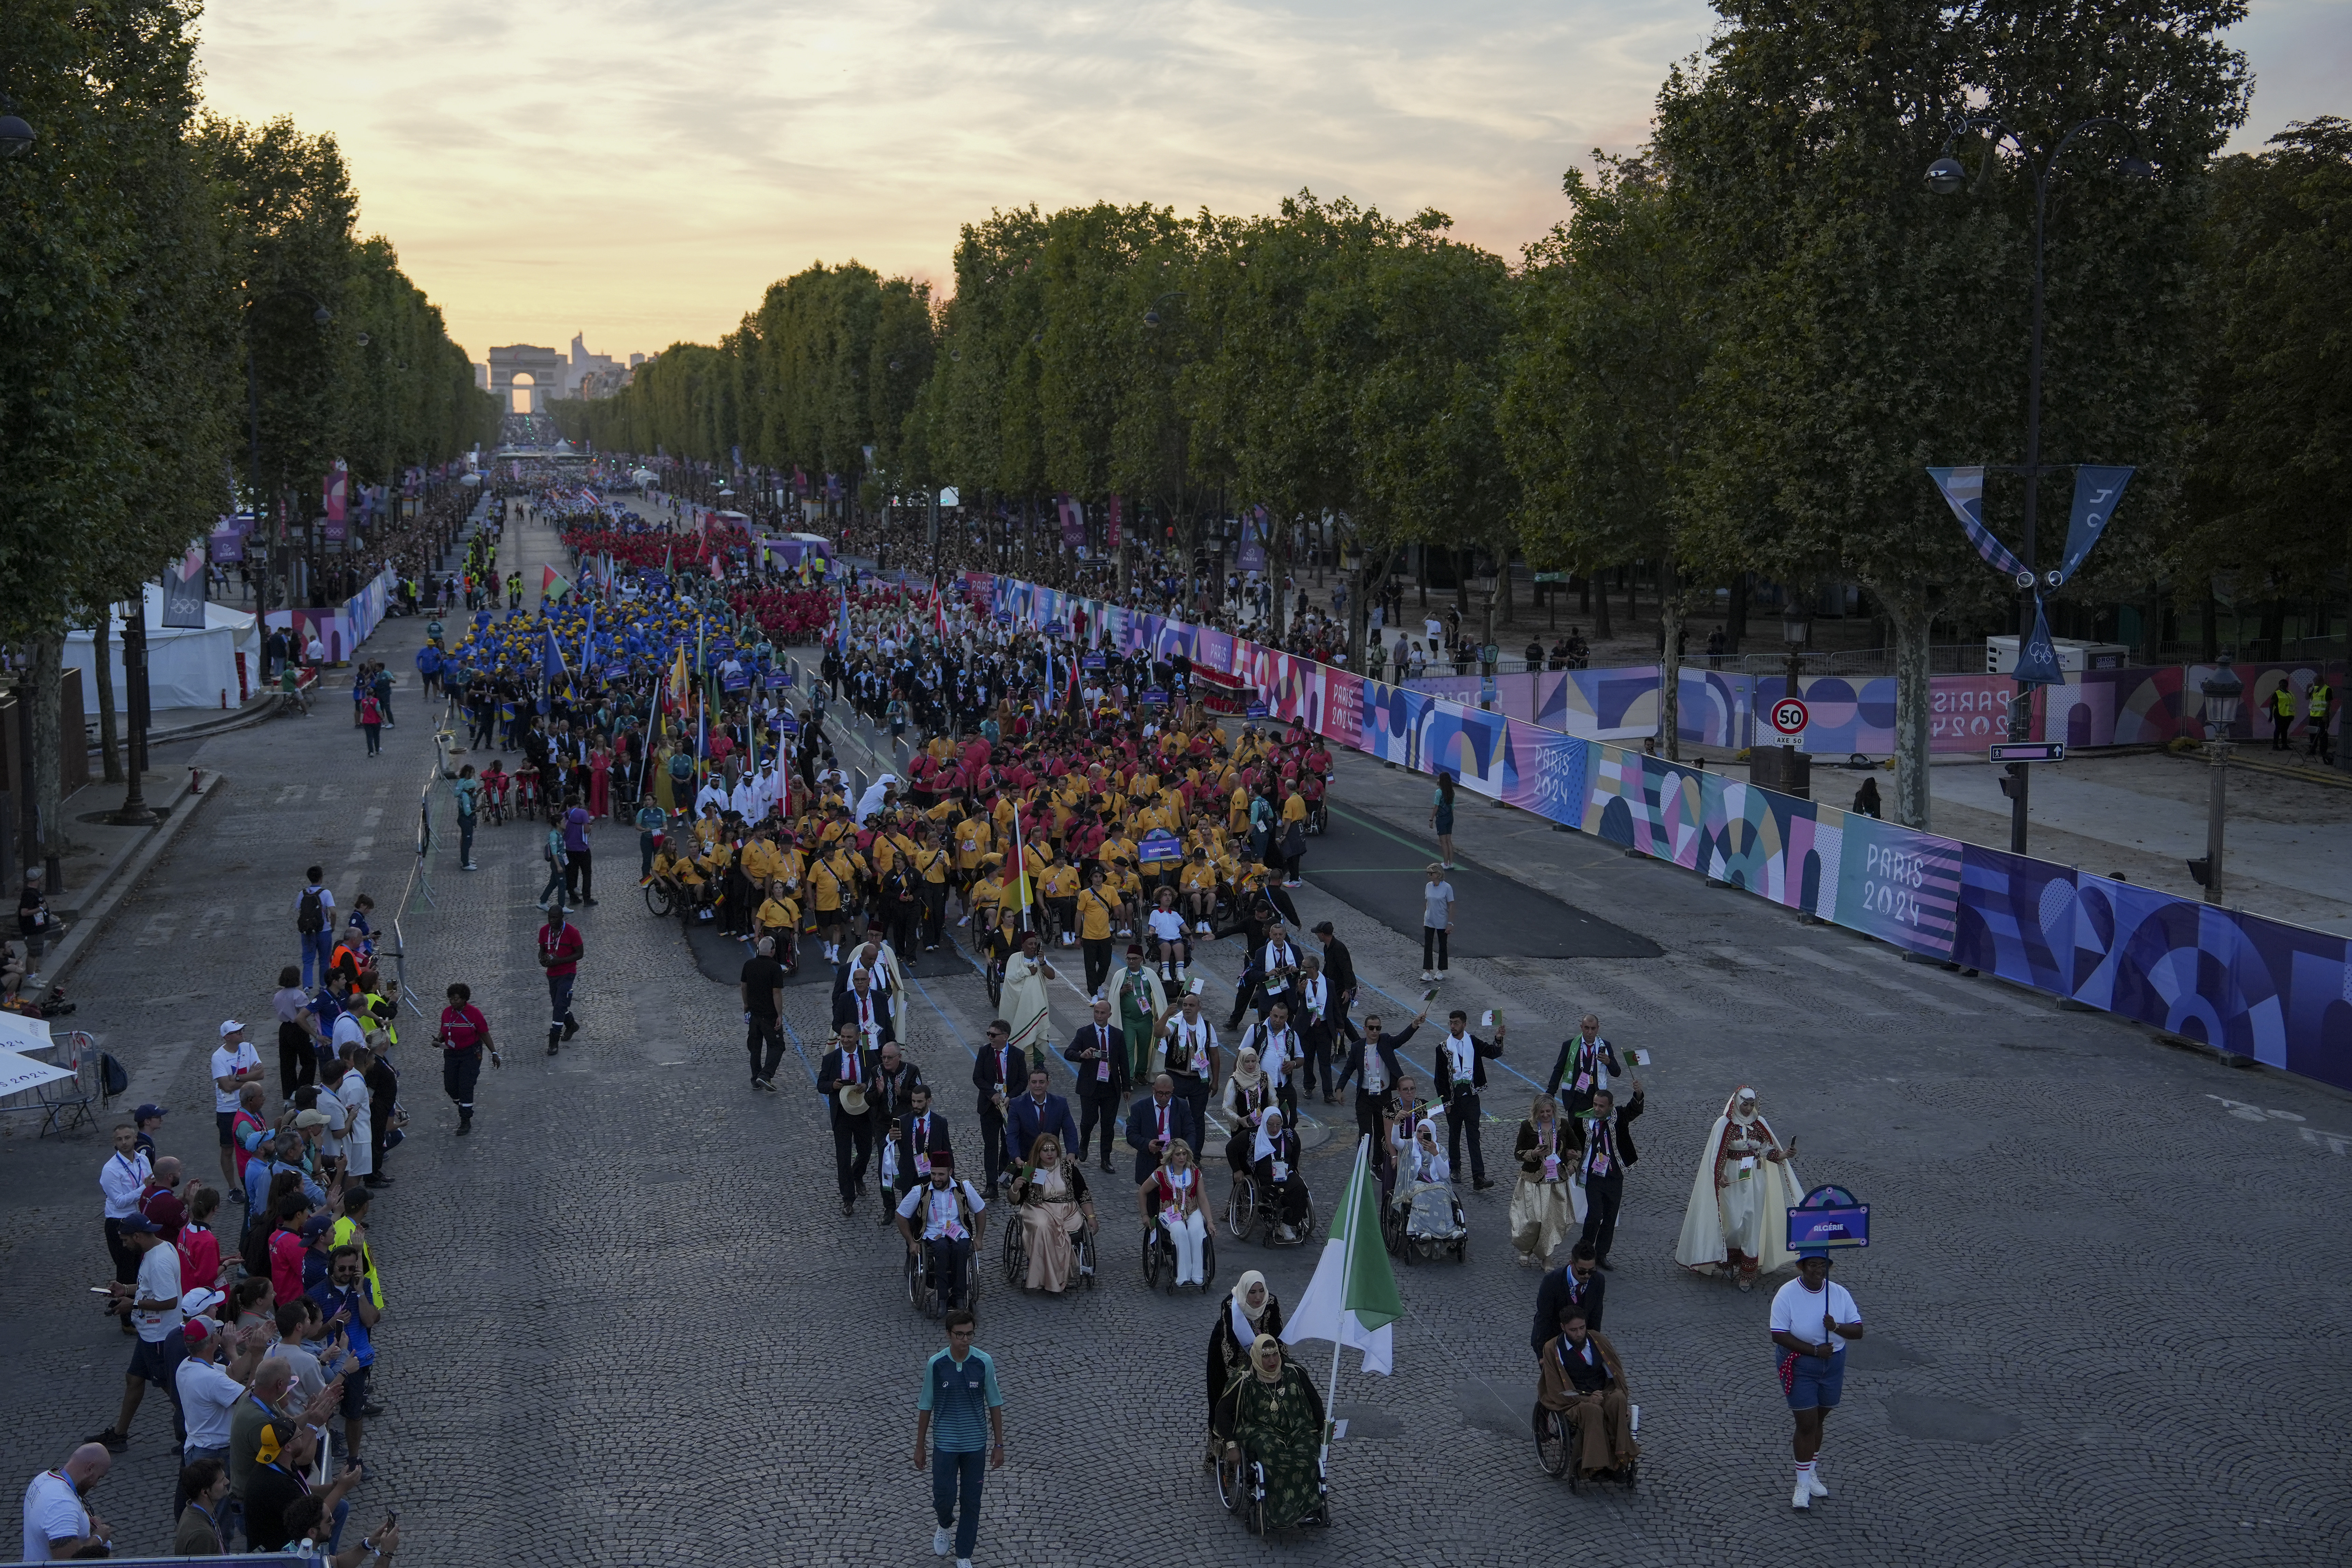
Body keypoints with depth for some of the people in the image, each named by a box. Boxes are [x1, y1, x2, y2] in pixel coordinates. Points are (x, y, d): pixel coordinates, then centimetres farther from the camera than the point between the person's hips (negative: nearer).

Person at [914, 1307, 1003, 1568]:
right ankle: (945, 1526, 39)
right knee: (944, 1497, 3)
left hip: (975, 1444, 0)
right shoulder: (936, 1365, -11)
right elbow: (926, 1407, -1)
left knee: (971, 1502, 8)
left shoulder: (984, 1363, -11)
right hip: (945, 1444, 0)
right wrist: (920, 1447, 3)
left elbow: (995, 1404, -2)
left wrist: (999, 1444, -1)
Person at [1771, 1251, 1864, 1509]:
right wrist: (1814, 1350, -22)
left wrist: (1836, 1327, -24)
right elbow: (1779, 1335, -17)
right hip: (1799, 1366, -4)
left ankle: (1812, 1473, 32)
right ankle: (1803, 1483, 5)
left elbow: (1858, 1331, -4)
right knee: (1807, 1424, -5)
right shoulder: (1787, 1295, -14)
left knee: (1818, 1421, 15)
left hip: (1833, 1364, 4)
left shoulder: (1839, 1293, -3)